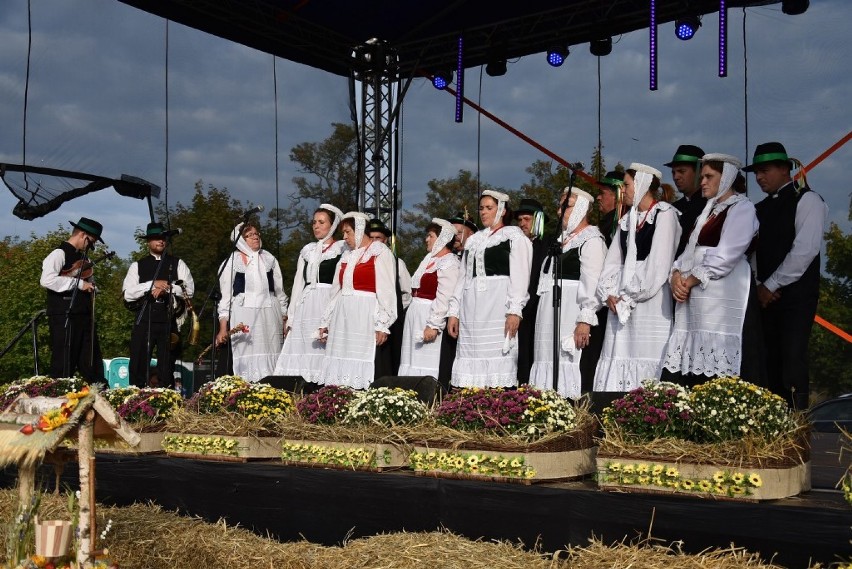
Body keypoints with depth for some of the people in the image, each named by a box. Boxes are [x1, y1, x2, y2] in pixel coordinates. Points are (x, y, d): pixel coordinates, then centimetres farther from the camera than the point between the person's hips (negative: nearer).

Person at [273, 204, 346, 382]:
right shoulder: (307, 252, 19)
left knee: (324, 351, -10)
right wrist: (290, 317, 15)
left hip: (330, 302, -5)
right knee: (304, 352, -3)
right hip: (306, 306, 5)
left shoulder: (342, 250, 4)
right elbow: (298, 284, 19)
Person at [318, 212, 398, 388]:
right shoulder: (347, 256, 18)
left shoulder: (380, 252, -2)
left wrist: (382, 324, -16)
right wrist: (325, 321, 18)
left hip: (366, 318, -7)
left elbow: (386, 291, -9)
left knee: (364, 371, -9)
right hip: (343, 318, 7)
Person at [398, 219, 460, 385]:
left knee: (429, 368, -10)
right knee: (414, 363, 7)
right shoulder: (430, 259, 19)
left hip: (431, 317, -9)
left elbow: (444, 298, -19)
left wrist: (433, 325, -23)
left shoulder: (449, 262, -10)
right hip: (416, 316, 9)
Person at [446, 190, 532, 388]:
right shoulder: (473, 240, 23)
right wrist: (453, 312, 12)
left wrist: (515, 311, -15)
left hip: (498, 304, -6)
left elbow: (520, 275, -5)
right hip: (471, 308, 6)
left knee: (497, 359, -10)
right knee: (471, 361, 0)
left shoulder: (513, 236, 5)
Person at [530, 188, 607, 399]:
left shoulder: (591, 240, -6)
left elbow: (592, 284, -15)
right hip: (552, 315, 9)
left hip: (572, 315, -9)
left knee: (568, 364, -11)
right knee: (552, 361, 5)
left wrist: (585, 320, -22)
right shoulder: (562, 239, 22)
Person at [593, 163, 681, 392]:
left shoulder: (664, 214, -2)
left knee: (646, 355, -10)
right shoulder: (627, 220, 20)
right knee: (618, 354, 0)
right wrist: (609, 294, -1)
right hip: (620, 303, 7)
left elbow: (659, 263, -11)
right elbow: (613, 262, 15)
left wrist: (632, 296, -12)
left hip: (650, 300, -7)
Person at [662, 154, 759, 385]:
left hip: (721, 297, -8)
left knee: (715, 370, -12)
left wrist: (690, 280, -10)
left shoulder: (742, 207, -1)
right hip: (695, 297, 8)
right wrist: (677, 274, -2)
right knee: (691, 364, 1)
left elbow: (725, 256, -12)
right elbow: (691, 249, 17)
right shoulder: (709, 210, 25)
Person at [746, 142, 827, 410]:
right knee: (772, 360, 6)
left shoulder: (807, 200, -5)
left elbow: (805, 249, -15)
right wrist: (758, 285, -3)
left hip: (796, 294, -7)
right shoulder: (761, 209, 16)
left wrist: (771, 285, -13)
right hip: (767, 296, 7)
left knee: (793, 360, -11)